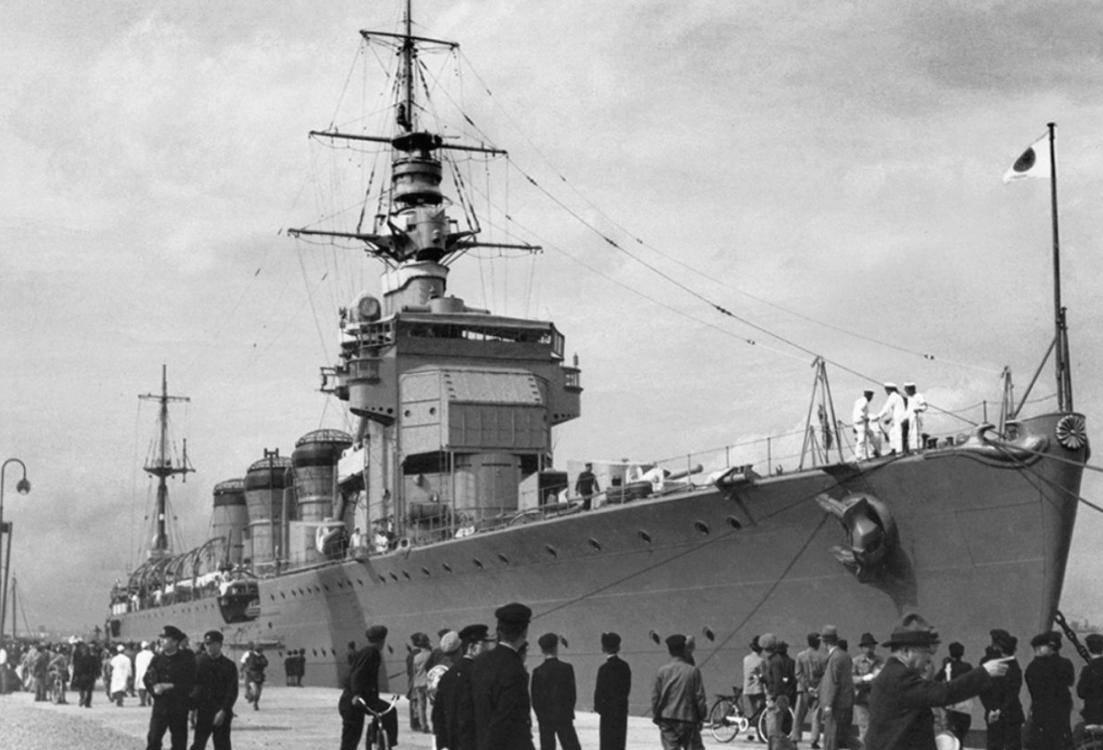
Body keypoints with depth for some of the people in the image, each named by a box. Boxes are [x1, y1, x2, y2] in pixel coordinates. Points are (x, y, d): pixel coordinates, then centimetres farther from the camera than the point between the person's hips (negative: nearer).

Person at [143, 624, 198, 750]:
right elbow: (146, 678, 8)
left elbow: (190, 683, -9)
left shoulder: (186, 659, -4)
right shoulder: (157, 659, 6)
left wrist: (169, 686, -15)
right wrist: (154, 688, -12)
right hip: (160, 705, 2)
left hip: (179, 707, -2)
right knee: (153, 739, -5)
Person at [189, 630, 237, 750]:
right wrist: (193, 708, -4)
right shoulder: (198, 661, 4)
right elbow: (191, 685, 4)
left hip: (221, 714, -1)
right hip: (202, 712, 1)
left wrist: (223, 711, -15)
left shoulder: (229, 665, 0)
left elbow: (232, 692, -4)